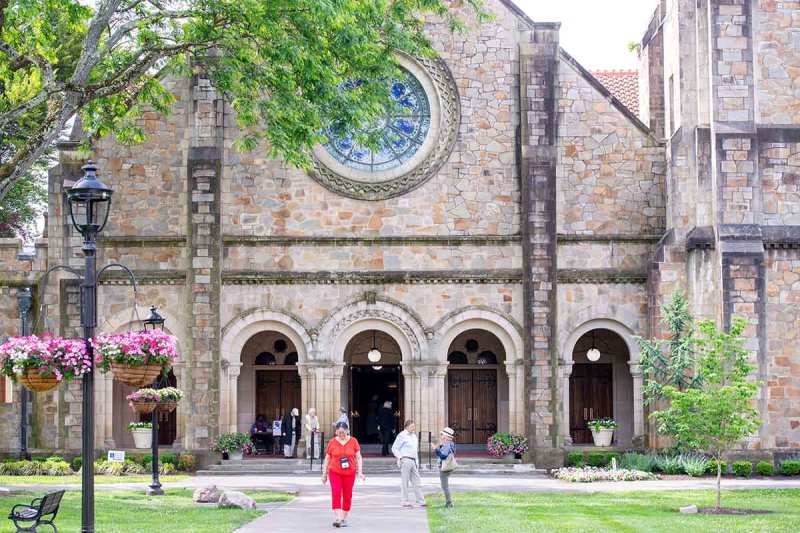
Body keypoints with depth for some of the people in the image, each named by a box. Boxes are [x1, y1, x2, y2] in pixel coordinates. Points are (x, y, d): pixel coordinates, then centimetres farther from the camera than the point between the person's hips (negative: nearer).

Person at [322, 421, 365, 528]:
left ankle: (344, 519, 16)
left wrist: (360, 472, -5)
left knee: (347, 496, 5)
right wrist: (324, 474, 8)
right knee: (336, 493, -15)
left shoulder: (353, 441, 0)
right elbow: (327, 459, 7)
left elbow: (358, 457, 3)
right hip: (334, 472, -1)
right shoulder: (332, 442, 1)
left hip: (349, 473, 1)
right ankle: (337, 518, -17)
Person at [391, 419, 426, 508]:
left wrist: (416, 463, 22)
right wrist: (401, 458, -15)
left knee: (416, 482, 6)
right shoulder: (402, 435, -5)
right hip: (405, 460, -8)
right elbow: (394, 448, -6)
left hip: (413, 461, 8)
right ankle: (405, 502, 1)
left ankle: (420, 501, 6)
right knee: (405, 482, -3)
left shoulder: (414, 436, 19)